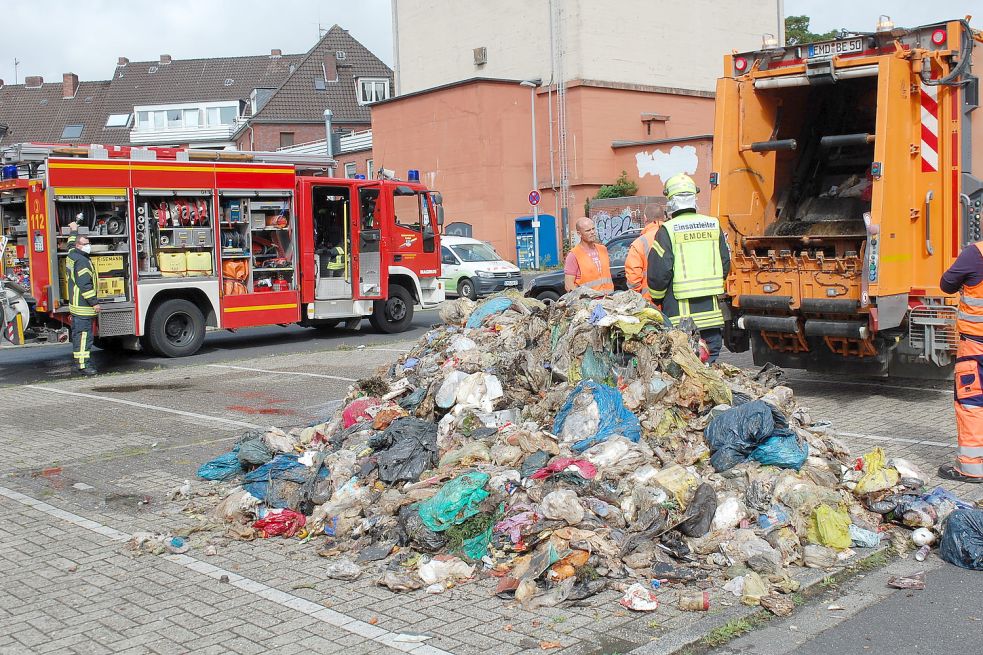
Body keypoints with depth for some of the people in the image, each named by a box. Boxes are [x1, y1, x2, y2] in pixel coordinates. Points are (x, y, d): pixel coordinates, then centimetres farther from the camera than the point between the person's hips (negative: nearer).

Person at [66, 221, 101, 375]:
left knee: (78, 333, 16)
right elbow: (85, 285, -22)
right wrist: (94, 303, -19)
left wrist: (74, 231, 54)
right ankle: (83, 364, -12)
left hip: (75, 305, 11)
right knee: (84, 334, -11)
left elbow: (72, 244, 38)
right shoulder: (82, 261, -18)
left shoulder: (72, 255, 12)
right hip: (83, 305, -11)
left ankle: (78, 361, 23)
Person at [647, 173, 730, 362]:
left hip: (681, 319, -4)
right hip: (712, 315, 4)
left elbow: (658, 273, -10)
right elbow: (725, 265, 12)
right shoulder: (714, 226, 7)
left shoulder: (667, 230, -8)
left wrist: (657, 298, 9)